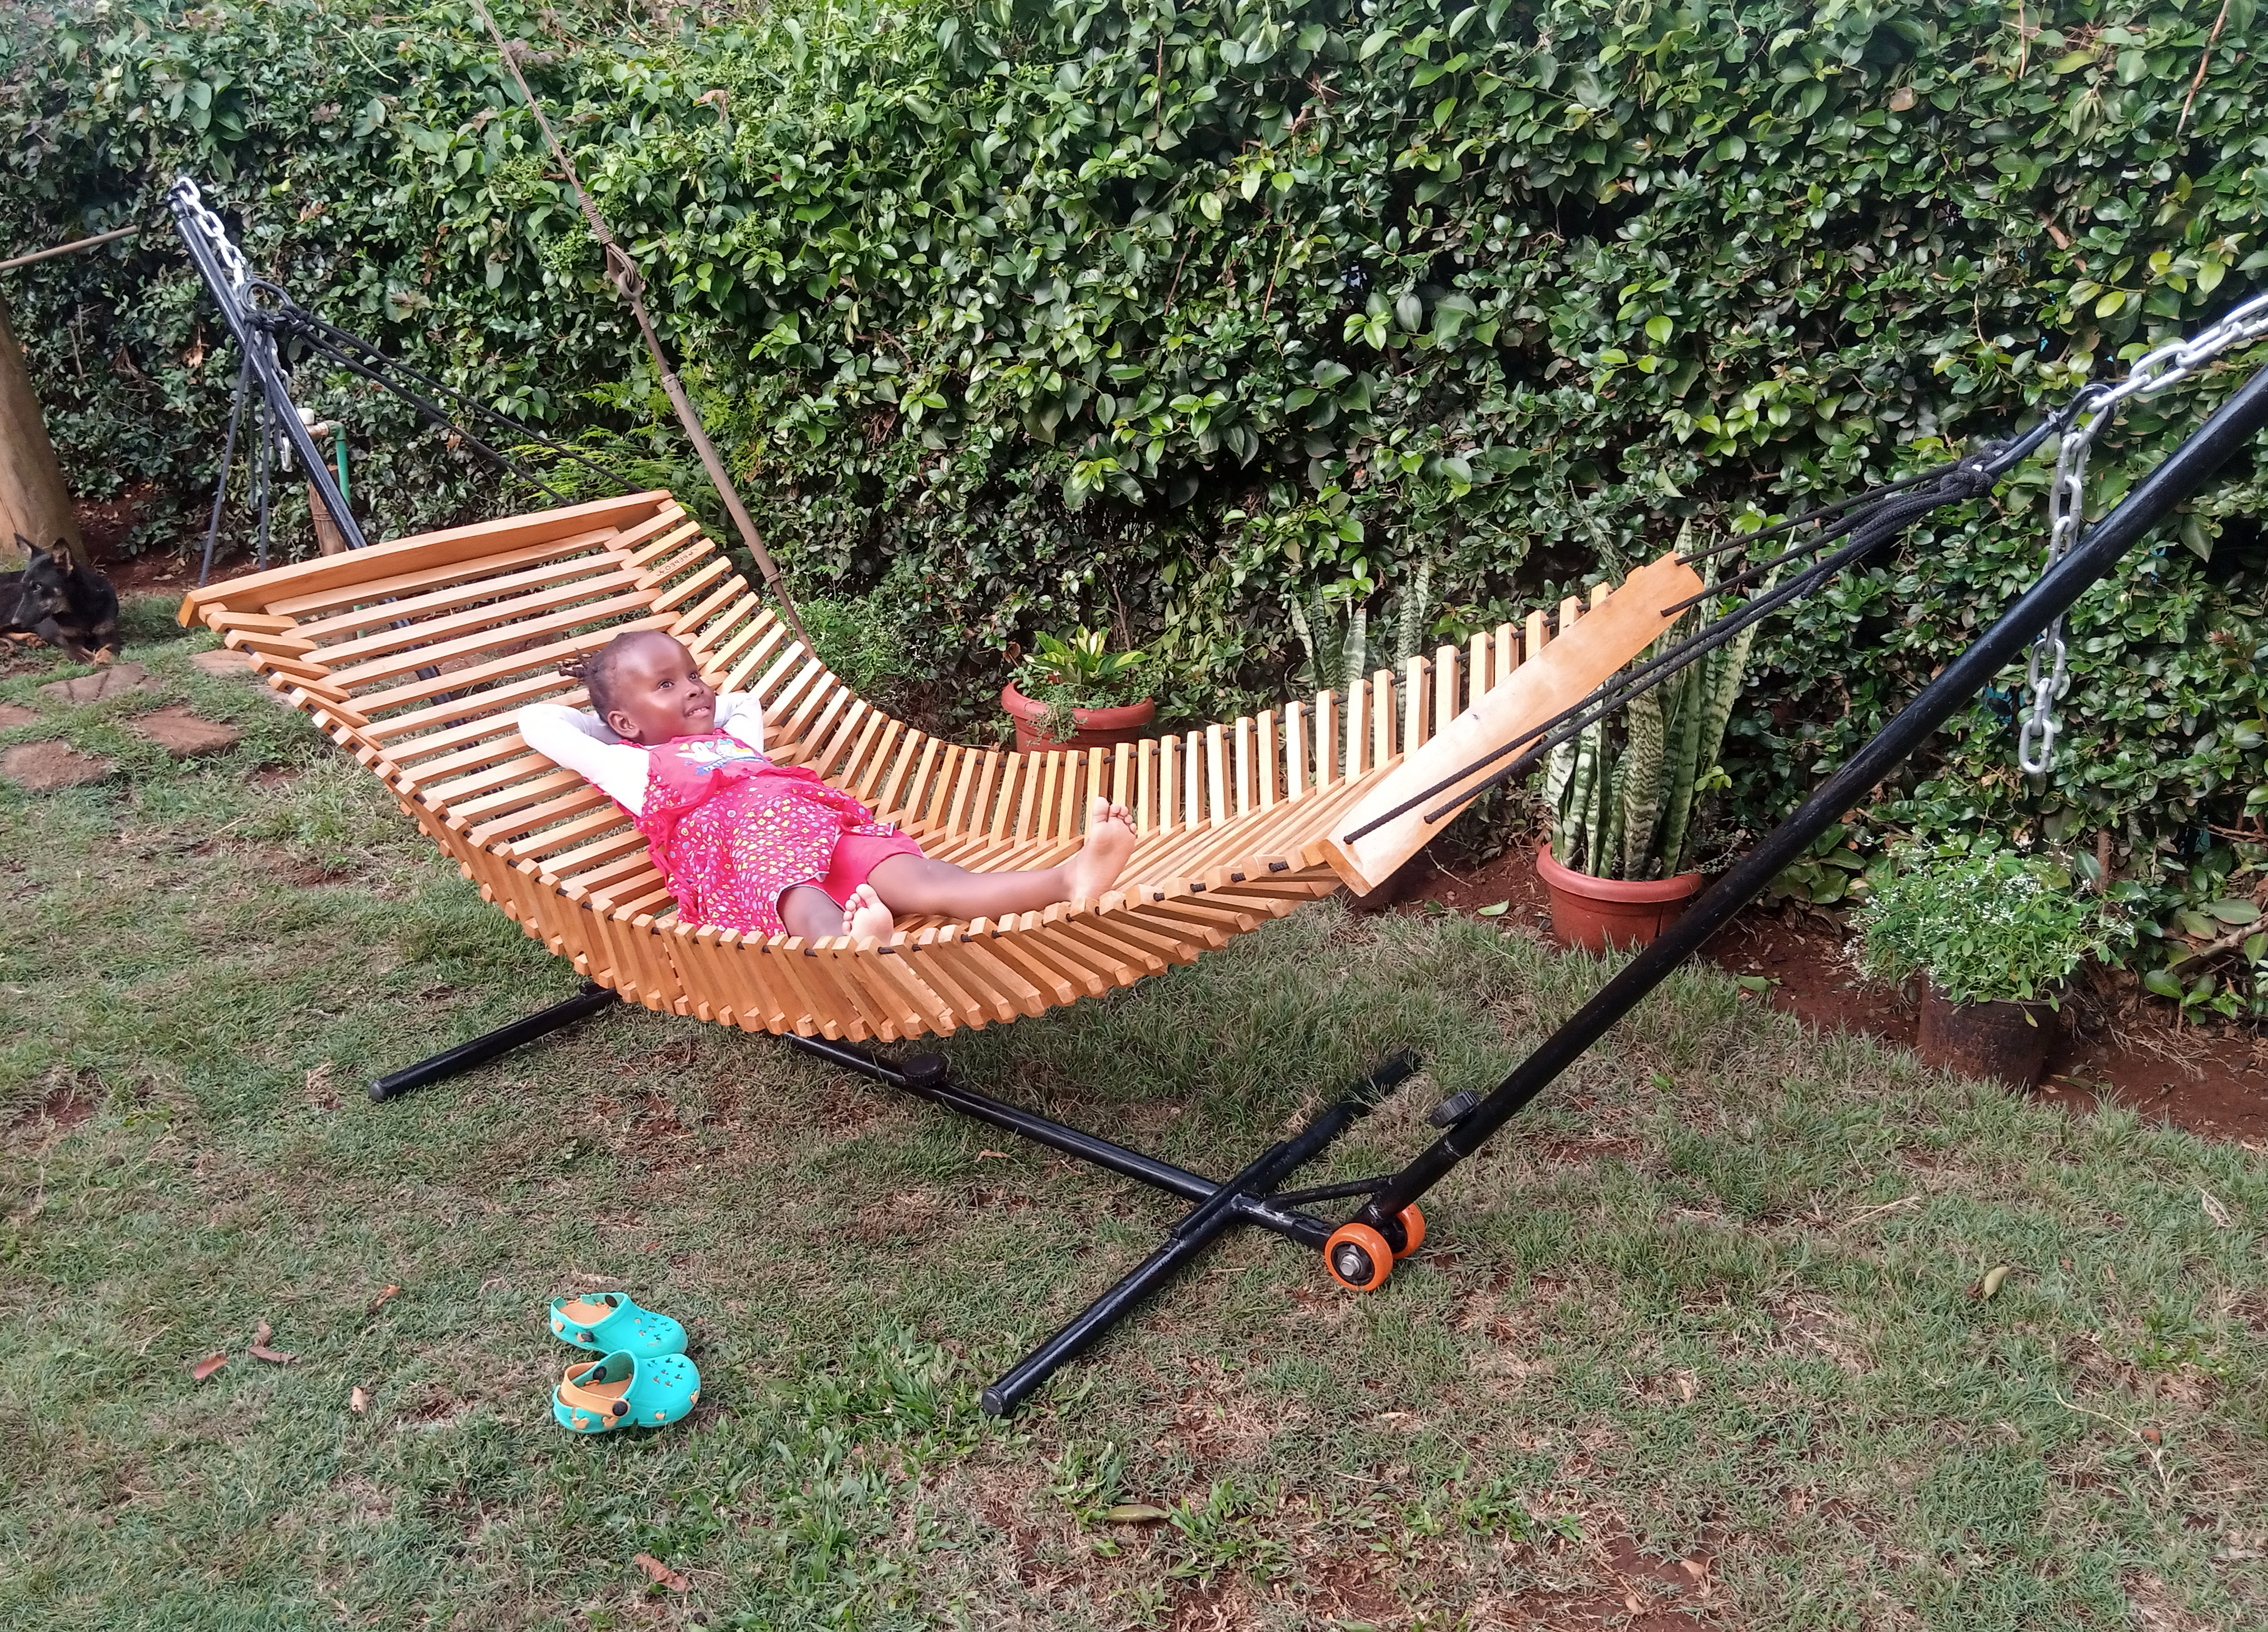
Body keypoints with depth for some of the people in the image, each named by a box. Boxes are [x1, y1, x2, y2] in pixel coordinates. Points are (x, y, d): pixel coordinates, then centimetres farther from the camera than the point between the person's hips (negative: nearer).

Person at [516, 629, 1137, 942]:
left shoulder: (735, 738, 43)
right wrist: (598, 710, 41)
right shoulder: (635, 765, 25)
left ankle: (1069, 880, -52)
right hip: (735, 840, -5)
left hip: (819, 817, 5)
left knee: (917, 876, -25)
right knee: (803, 904, -42)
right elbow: (538, 724, 26)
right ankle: (854, 945, -79)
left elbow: (745, 700, 64)